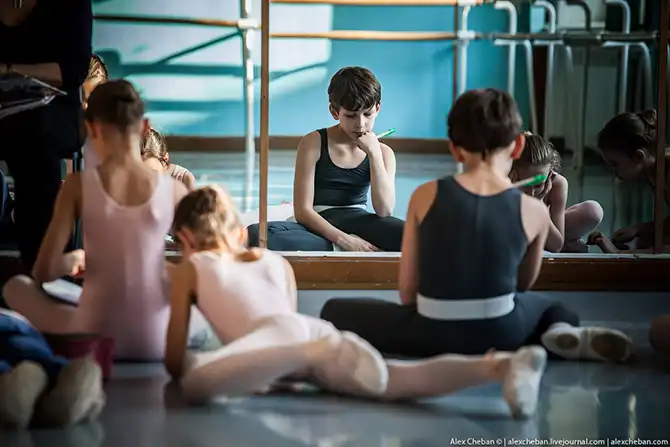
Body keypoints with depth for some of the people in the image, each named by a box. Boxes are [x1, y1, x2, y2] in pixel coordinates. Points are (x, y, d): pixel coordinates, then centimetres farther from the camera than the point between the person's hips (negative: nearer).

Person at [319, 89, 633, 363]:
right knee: (553, 308, 36)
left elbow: (406, 289, -1)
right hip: (501, 332, 3)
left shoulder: (425, 196, -4)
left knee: (335, 312, 15)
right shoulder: (535, 211, -2)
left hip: (434, 333, -2)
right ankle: (563, 334, -2)